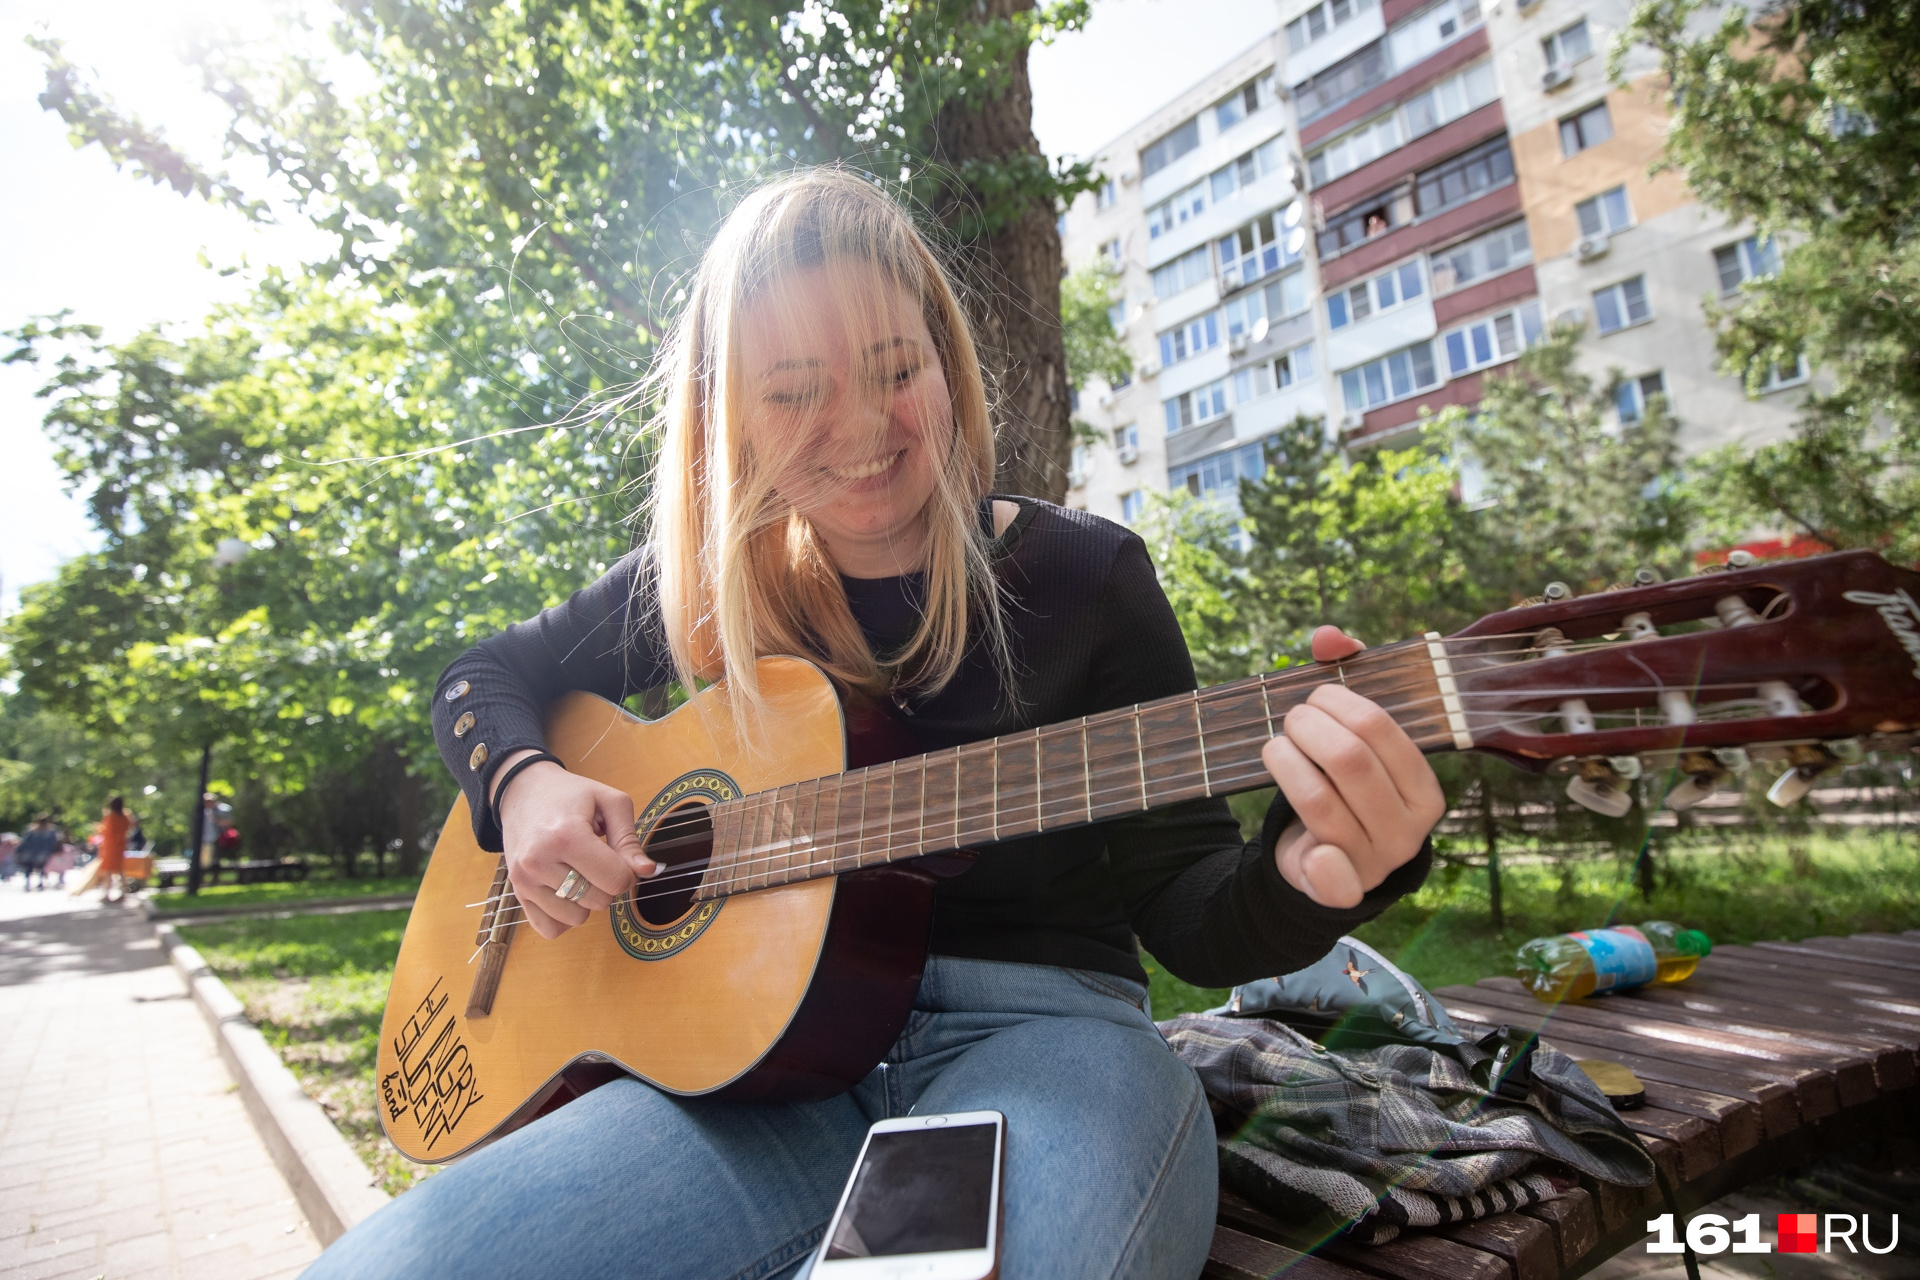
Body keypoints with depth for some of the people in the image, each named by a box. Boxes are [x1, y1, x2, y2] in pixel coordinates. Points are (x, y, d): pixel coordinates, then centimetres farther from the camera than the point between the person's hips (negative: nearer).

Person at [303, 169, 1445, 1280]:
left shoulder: (1084, 576, -2)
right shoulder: (705, 582, 6)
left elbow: (1189, 918, -4)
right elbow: (485, 676, 19)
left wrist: (1309, 878, -27)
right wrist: (522, 785, -4)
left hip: (1040, 1030, -2)